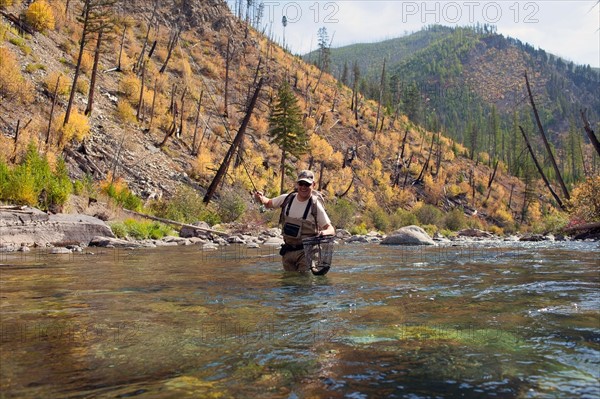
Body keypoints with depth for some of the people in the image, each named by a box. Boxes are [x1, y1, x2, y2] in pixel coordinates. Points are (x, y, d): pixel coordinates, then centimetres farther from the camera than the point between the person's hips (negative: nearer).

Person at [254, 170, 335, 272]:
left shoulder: (316, 206, -12)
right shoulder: (287, 199, 0)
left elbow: (331, 229, -12)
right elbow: (268, 203, 17)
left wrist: (325, 232, -35)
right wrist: (261, 199, -6)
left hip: (305, 252, -4)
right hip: (287, 251, 5)